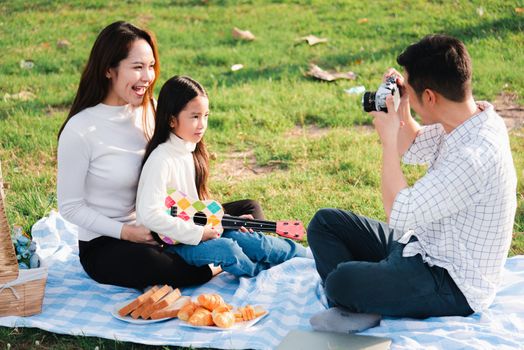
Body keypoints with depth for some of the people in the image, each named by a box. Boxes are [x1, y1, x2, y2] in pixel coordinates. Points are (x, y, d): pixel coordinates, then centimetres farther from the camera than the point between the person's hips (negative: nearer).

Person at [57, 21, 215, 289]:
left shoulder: (151, 110, 0)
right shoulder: (80, 130, -17)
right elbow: (70, 207, -11)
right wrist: (126, 232, -21)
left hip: (153, 229, 6)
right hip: (104, 245, -5)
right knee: (197, 272, -32)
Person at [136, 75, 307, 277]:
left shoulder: (191, 153, 7)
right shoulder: (161, 160, -22)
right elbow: (149, 214, -29)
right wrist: (197, 233, -23)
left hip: (194, 229, 8)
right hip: (168, 243, -8)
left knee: (249, 239, -3)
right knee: (225, 248, -27)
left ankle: (303, 255, 10)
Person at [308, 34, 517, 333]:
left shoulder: (475, 156, -31)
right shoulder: (472, 116, -1)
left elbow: (400, 216, -27)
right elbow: (414, 151, 18)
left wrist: (389, 137, -19)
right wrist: (401, 109, -1)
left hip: (453, 286, -10)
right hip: (421, 244, 10)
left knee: (340, 280, -31)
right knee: (325, 223, 7)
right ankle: (359, 305, -8)